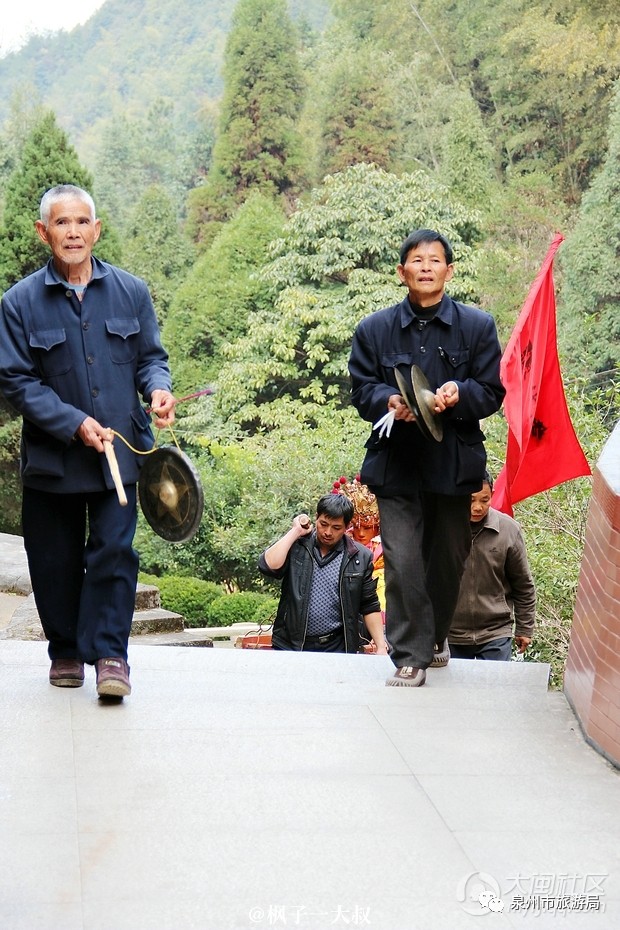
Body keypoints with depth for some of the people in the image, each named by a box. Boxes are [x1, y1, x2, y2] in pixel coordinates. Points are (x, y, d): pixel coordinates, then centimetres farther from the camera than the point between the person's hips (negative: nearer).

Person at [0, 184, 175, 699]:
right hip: (52, 456, 0)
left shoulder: (131, 291, 4)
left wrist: (158, 387, -13)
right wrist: (75, 424, -16)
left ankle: (109, 652, 4)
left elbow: (150, 356, 11)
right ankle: (66, 652, 25)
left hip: (119, 450, 1)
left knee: (114, 550, -5)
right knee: (55, 560, 9)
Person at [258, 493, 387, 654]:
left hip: (336, 647, 0)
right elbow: (269, 567, -16)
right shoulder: (295, 544, 2)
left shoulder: (360, 557, 3)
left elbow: (370, 607, 6)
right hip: (290, 644, 0)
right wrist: (295, 531, -10)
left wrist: (381, 647, -1)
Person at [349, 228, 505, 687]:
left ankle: (435, 635, 37)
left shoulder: (478, 326, 5)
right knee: (402, 561, -8)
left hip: (455, 461, 1)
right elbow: (362, 391, 4)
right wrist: (390, 402, -18)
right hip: (397, 461, -1)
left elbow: (492, 391, 2)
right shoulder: (374, 330, 6)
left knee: (449, 557, 13)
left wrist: (458, 393, -19)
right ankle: (410, 656, -2)